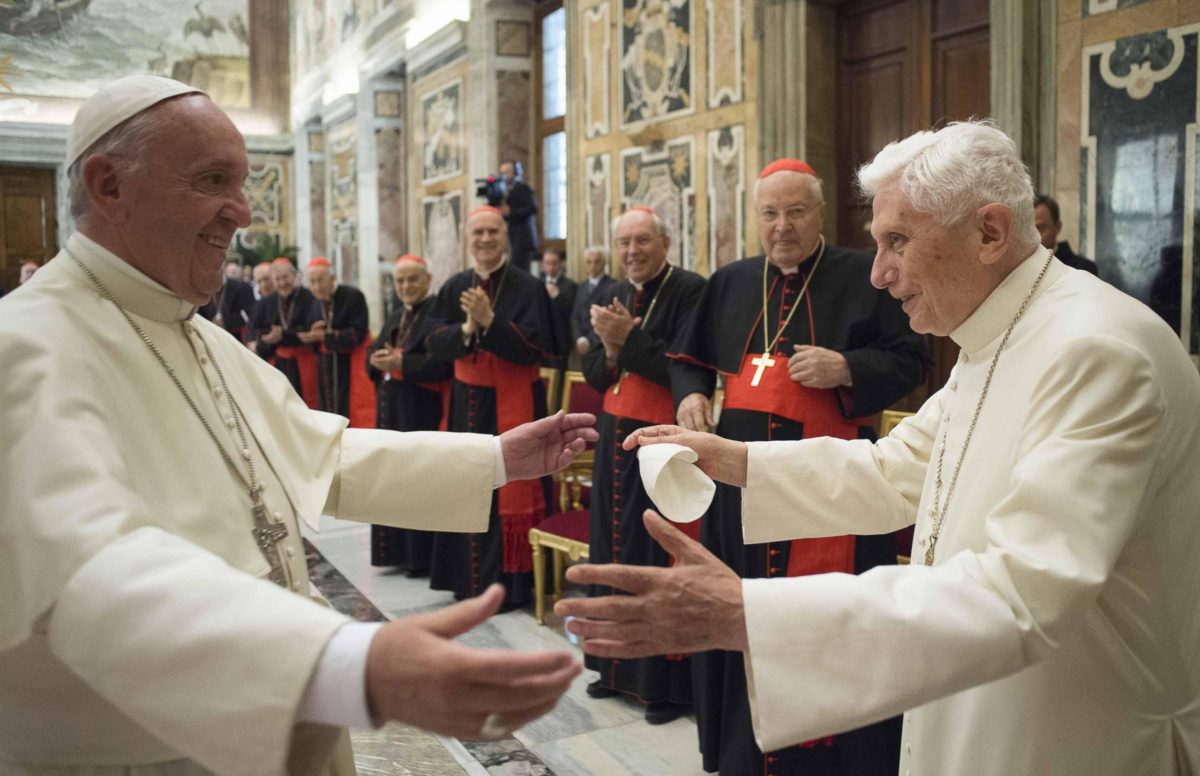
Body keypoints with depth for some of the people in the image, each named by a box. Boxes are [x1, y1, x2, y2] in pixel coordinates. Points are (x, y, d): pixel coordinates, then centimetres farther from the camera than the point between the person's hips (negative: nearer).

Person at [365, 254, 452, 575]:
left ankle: (423, 555, 4)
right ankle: (398, 549, 20)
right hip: (392, 410, 8)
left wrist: (401, 362, -21)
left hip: (423, 412, -8)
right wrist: (378, 359, -9)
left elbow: (443, 361, -20)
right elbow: (372, 352, 14)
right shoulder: (395, 317, 18)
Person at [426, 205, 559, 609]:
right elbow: (434, 342, 1)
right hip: (468, 401, 5)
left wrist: (489, 321, -23)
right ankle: (469, 577, 24)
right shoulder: (454, 287, 7)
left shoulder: (528, 286, -8)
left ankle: (509, 583, 9)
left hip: (513, 403, -5)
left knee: (509, 491, -1)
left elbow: (535, 347, -15)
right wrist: (466, 329, -18)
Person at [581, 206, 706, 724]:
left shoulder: (689, 291, -11)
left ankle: (667, 681, 8)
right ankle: (618, 666, 28)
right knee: (613, 549, 14)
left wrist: (629, 338, -20)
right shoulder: (613, 297, 10)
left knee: (660, 558, -3)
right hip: (616, 436, 8)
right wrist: (611, 348, -12)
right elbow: (593, 374, 8)